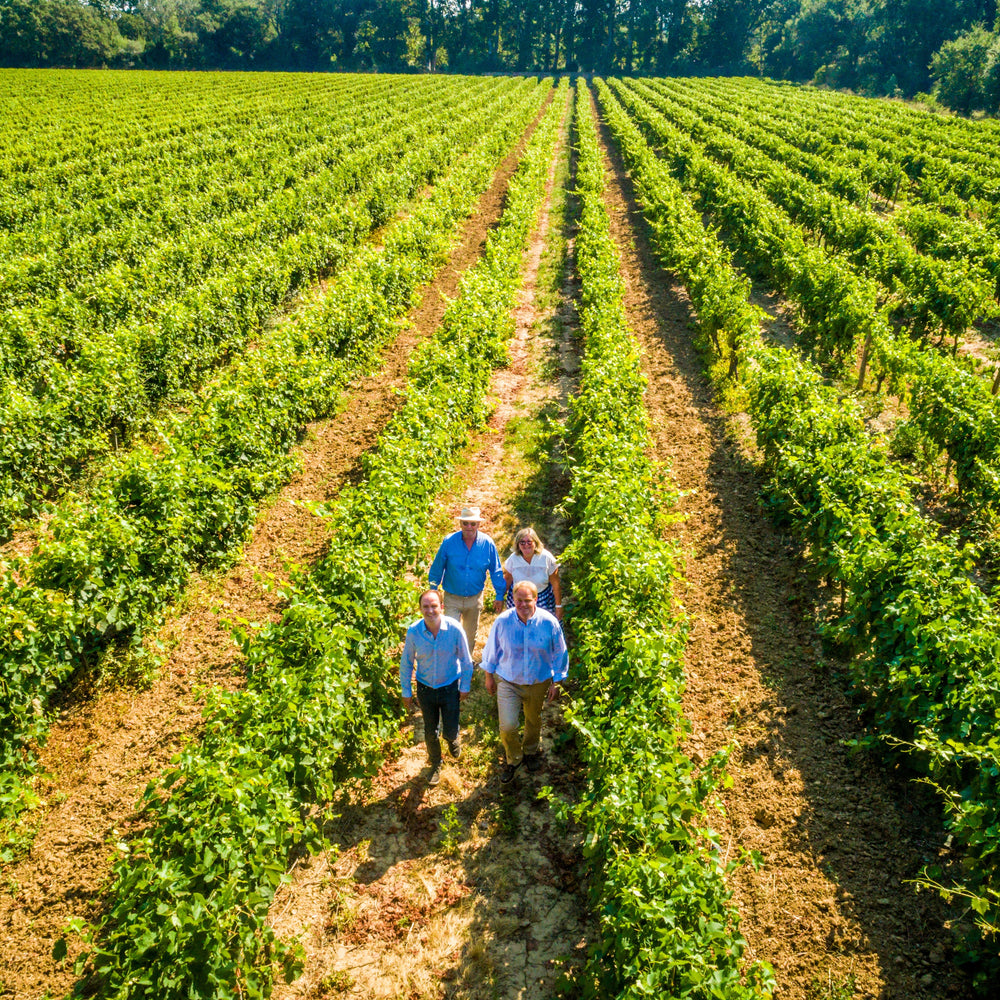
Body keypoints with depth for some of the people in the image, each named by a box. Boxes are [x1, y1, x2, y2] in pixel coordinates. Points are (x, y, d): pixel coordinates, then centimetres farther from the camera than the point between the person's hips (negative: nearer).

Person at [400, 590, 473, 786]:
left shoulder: (454, 628, -23)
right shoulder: (413, 631, -20)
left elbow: (465, 660, -8)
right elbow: (406, 662, -5)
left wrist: (465, 687, -1)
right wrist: (406, 691, 1)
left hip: (450, 687, -1)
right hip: (425, 688, 1)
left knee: (450, 731, 9)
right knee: (430, 731, 17)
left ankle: (452, 740, 49)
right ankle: (435, 764, 46)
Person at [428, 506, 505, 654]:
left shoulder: (487, 543, -11)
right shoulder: (449, 542, -14)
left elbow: (496, 571, -1)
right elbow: (437, 569, -3)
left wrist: (500, 596, 1)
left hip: (475, 598, 2)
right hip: (452, 598, -2)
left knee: (470, 635, 20)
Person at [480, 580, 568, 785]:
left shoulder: (549, 623, -19)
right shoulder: (503, 621, -19)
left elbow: (559, 654, -4)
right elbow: (492, 650, -3)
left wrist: (556, 682, 1)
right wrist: (489, 676, 5)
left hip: (539, 683, 1)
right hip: (508, 682, -1)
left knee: (533, 720, 23)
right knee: (507, 727, -7)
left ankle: (531, 751, 55)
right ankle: (513, 759, 25)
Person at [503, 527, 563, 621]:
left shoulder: (546, 557, -17)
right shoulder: (513, 558, -11)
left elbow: (555, 585, -9)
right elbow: (507, 579, 5)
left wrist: (558, 606, -5)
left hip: (543, 599, -1)